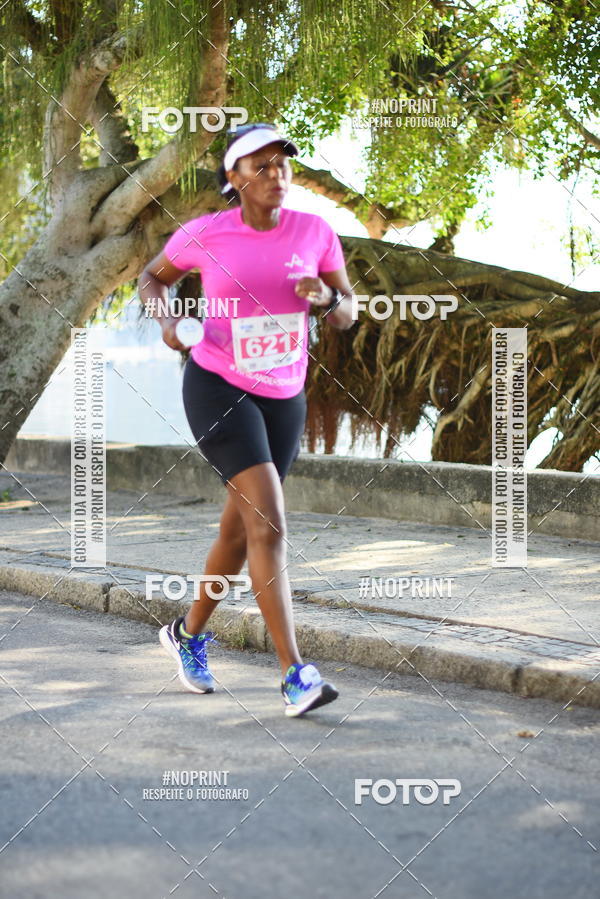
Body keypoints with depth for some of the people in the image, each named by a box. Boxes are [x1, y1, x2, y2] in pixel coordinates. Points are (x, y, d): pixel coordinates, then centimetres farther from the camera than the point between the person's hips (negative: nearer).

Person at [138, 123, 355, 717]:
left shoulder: (315, 232, -3)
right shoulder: (204, 234, -9)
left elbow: (347, 316, 4)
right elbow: (152, 277, 10)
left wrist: (326, 297, -19)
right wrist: (165, 317, -11)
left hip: (283, 397, 4)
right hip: (217, 387, -4)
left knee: (239, 530, 14)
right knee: (269, 521, -20)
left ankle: (188, 634, 41)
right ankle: (295, 676, -23)